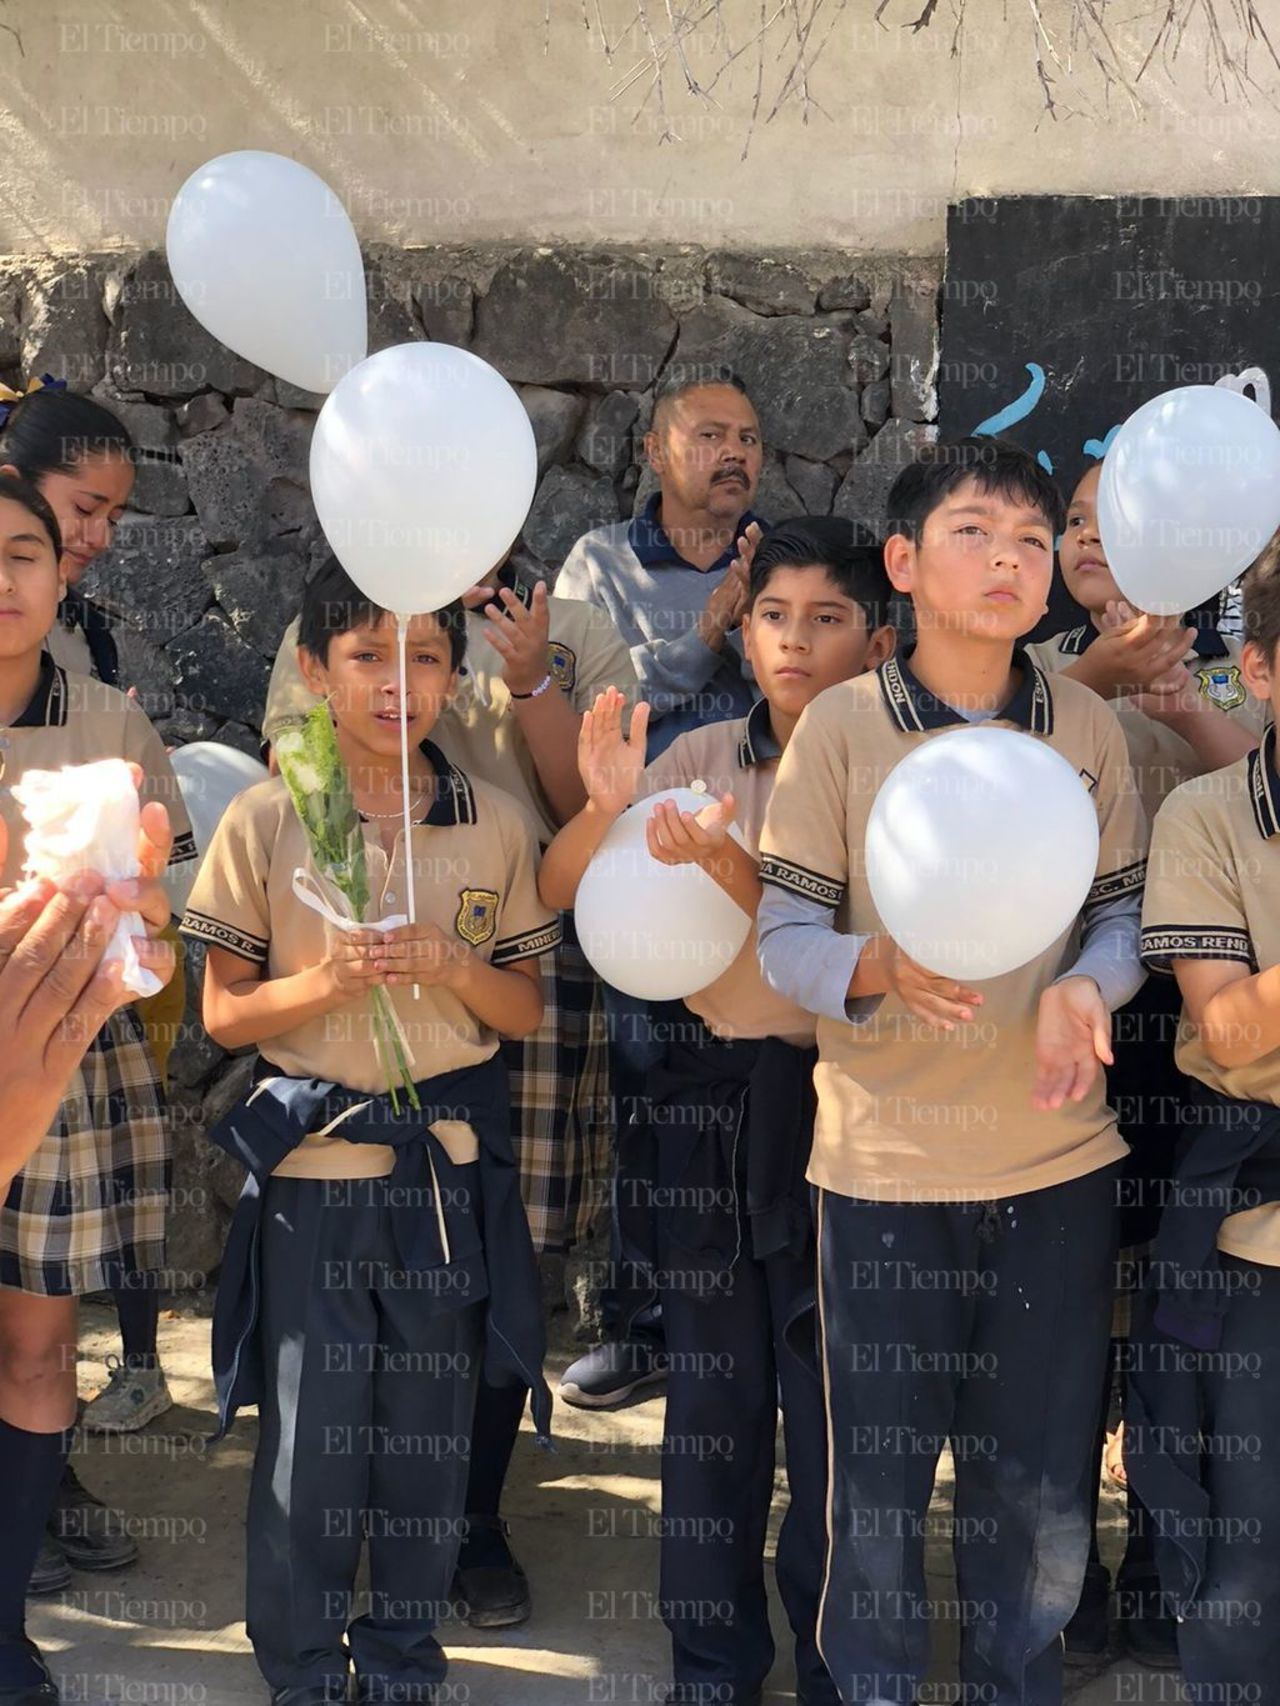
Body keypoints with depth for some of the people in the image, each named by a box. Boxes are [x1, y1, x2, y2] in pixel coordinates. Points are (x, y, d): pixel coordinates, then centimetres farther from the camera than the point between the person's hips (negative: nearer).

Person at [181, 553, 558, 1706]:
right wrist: (328, 980, -19)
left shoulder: (497, 826, 1)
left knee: (430, 1431, 11)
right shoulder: (266, 820, -4)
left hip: (451, 1164, 2)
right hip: (311, 1165, -1)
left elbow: (526, 1009, 5)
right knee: (308, 1440, 4)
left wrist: (450, 966, -14)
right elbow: (223, 1013, -1)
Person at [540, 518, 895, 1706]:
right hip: (710, 1085, 3)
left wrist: (730, 867, -31)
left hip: (838, 1090, -3)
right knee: (709, 1378, 11)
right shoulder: (699, 761, 3)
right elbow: (553, 894, -1)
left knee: (830, 1386, 4)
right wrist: (604, 808, -20)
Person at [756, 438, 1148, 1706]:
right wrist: (880, 969, -27)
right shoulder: (838, 725, -6)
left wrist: (1084, 988, -17)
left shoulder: (1089, 727, 2)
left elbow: (1124, 915, 5)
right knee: (881, 1481, 11)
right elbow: (783, 938, -7)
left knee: (1040, 1493, 15)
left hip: (1058, 1165, 3)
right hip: (886, 1163, -2)